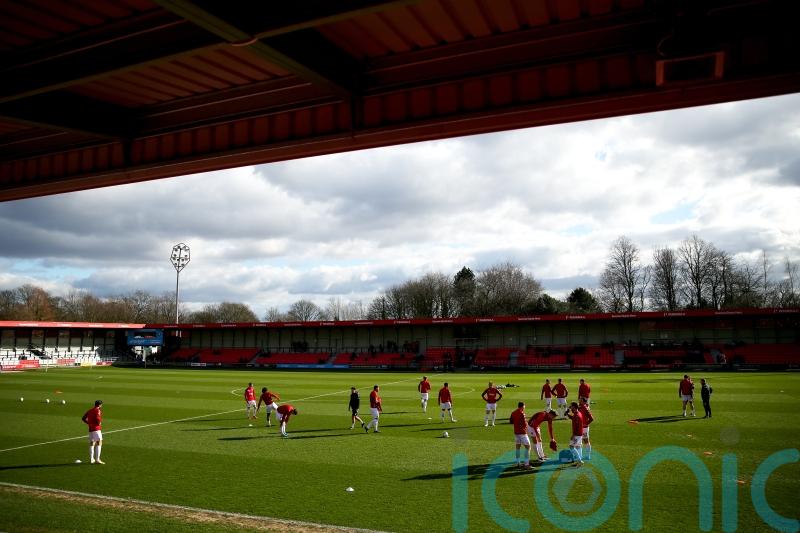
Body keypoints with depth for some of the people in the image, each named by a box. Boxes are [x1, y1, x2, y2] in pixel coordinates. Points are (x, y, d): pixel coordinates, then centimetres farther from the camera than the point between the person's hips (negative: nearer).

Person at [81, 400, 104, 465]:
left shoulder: (90, 411, 16)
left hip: (90, 429, 8)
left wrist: (89, 423, 17)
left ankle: (91, 459, 21)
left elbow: (83, 418, 18)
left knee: (92, 443, 16)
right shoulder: (98, 410, -9)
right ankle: (97, 459, -16)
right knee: (99, 443, -9)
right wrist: (100, 423, -3)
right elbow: (97, 419, -22)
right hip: (96, 429, -8)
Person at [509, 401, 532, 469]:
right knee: (528, 447, -3)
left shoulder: (513, 413, 6)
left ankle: (518, 462, 22)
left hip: (516, 432, 8)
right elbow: (524, 424, -20)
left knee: (518, 447, 16)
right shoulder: (521, 413, -18)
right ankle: (526, 464, -8)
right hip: (522, 432, -8)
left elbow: (511, 421, 17)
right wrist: (526, 421, 0)